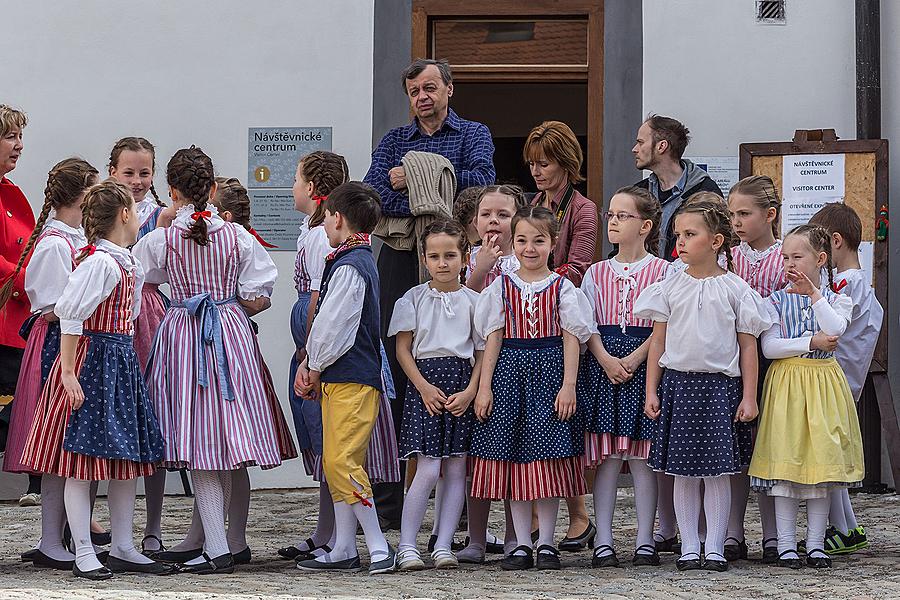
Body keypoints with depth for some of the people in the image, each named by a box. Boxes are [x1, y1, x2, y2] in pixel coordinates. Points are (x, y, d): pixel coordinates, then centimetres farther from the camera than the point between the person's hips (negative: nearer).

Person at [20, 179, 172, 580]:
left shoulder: (129, 263, 12)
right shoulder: (100, 262, -16)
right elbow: (71, 318, -19)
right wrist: (68, 373, -20)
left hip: (122, 362, 10)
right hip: (91, 361, -10)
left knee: (127, 457, 11)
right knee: (83, 458, -5)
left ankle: (123, 550, 17)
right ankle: (84, 555, -2)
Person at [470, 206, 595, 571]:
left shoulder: (562, 288, 3)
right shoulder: (502, 287, 7)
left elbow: (571, 338, 0)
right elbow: (493, 338, 5)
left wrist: (568, 386, -8)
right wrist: (484, 386, -1)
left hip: (549, 372, -1)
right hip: (510, 371, 2)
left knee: (548, 458, -2)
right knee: (513, 458, 1)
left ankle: (546, 543, 5)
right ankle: (522, 544, 7)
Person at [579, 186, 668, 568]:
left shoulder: (662, 271, 1)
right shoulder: (597, 272, 11)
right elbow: (587, 324, 5)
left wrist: (634, 359, -15)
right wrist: (606, 359, -12)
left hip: (646, 363, -2)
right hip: (602, 363, 3)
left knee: (642, 454, -1)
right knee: (606, 454, 0)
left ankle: (645, 541, 4)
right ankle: (603, 541, 2)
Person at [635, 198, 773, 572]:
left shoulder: (735, 289, -1)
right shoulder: (671, 287, 5)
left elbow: (748, 345, 1)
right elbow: (658, 341, 8)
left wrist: (748, 397, -2)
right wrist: (651, 391, 4)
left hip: (720, 386, -2)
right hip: (678, 383, 2)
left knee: (718, 470, 1)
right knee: (683, 471, 4)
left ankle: (715, 548, 8)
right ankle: (689, 548, 11)